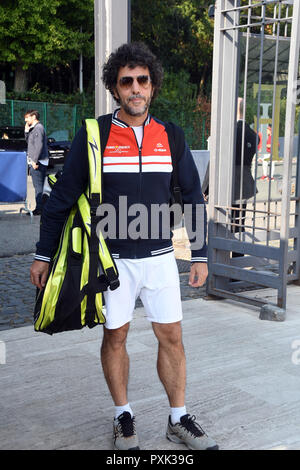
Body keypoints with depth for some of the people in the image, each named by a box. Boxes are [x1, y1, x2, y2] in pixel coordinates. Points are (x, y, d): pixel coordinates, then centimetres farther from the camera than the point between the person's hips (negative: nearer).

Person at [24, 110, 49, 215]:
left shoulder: (38, 128, -12)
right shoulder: (34, 128, 19)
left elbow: (39, 145, -20)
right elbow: (29, 142, 28)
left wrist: (34, 161, -22)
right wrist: (26, 131, 14)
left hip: (38, 163, -10)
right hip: (35, 162, 10)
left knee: (38, 186, -9)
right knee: (39, 186, 11)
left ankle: (39, 208, -8)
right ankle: (40, 207, 14)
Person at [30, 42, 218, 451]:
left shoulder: (171, 137, 2)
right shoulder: (93, 136, -6)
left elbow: (193, 198, 9)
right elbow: (61, 198, -1)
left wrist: (200, 255, 8)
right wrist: (43, 255, 0)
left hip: (160, 257, 2)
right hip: (112, 259, -2)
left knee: (171, 338, 7)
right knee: (115, 337, 9)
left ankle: (179, 420, 24)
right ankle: (124, 418, 28)